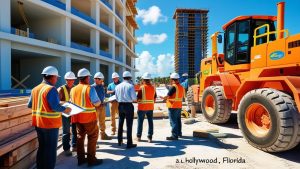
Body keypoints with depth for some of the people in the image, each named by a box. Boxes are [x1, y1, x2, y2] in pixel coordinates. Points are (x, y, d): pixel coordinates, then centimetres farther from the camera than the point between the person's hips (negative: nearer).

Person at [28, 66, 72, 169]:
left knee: (42, 147, 21)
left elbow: (29, 105, 12)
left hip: (38, 123, 8)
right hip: (50, 123, -8)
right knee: (50, 149, 5)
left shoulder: (35, 89, 7)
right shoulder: (51, 89, -18)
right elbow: (55, 106, -25)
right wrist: (65, 109, -9)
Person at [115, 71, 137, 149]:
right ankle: (129, 143, 7)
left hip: (120, 106, 5)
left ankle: (119, 141, 31)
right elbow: (134, 98, -14)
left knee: (120, 124, 17)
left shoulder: (118, 86, 3)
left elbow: (117, 98, 7)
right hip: (128, 106, -5)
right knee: (129, 125, 2)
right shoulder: (130, 86, -13)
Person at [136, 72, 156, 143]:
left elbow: (138, 98, -13)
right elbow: (154, 98, 8)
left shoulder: (142, 87, -13)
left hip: (142, 107, -4)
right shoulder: (153, 87, 2)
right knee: (150, 122, 8)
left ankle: (139, 136, 20)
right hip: (150, 107, 4)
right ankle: (150, 137, 11)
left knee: (140, 122, 9)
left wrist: (138, 102, 7)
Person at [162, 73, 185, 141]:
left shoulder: (173, 87, -17)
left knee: (173, 121, -3)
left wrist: (163, 98, 0)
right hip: (179, 106, 9)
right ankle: (179, 133, 31)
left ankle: (174, 135, 0)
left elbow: (168, 96, -17)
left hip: (173, 106, -9)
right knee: (178, 120, 19)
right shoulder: (181, 87, 10)